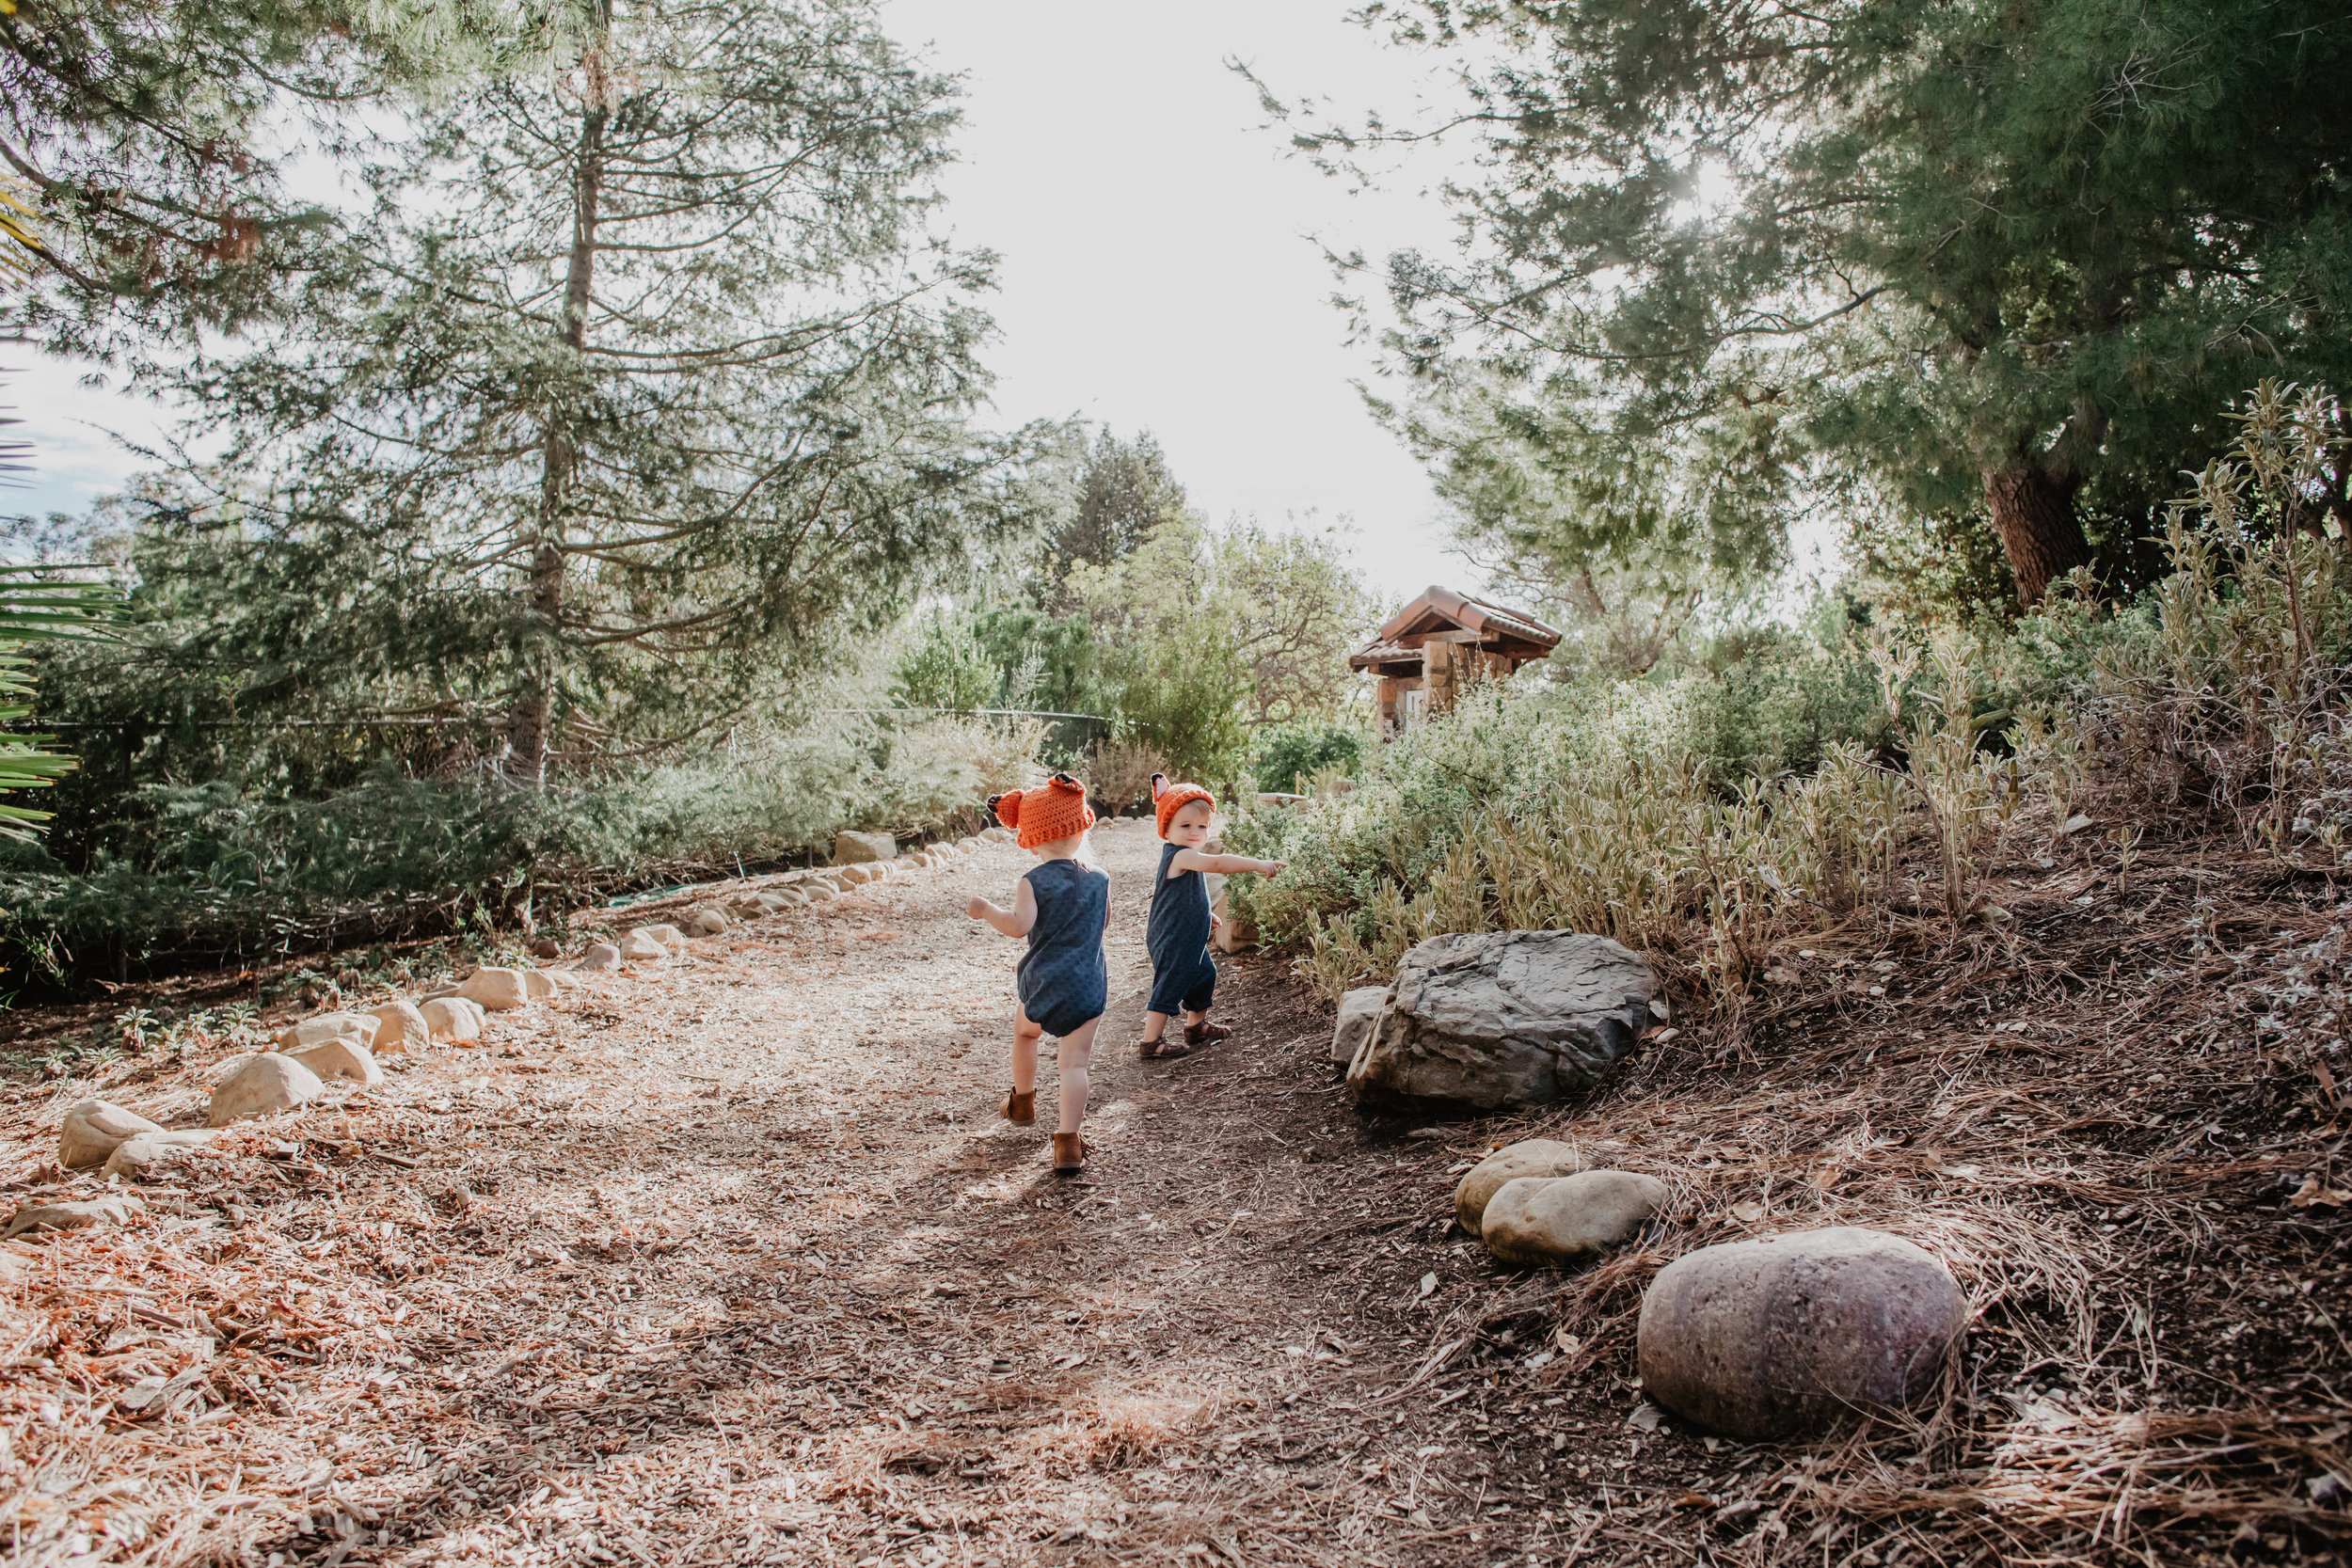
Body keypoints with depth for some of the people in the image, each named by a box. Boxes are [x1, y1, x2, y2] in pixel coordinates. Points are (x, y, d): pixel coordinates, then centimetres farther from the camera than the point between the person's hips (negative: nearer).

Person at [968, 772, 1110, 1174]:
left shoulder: (1035, 882, -13)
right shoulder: (1099, 877, 1)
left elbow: (1018, 925, -24)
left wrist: (984, 909, -9)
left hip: (1044, 982, -1)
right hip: (1089, 985, 2)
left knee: (1024, 1031, 29)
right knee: (1075, 1062, -1)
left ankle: (1023, 1102, 47)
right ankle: (1068, 1142, -11)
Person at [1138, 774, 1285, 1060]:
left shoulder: (1186, 858, 9)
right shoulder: (1180, 856, -25)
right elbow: (1217, 863, -39)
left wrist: (1205, 914, 30)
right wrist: (1259, 865, -42)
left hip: (1189, 939, 11)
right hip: (1172, 942, -11)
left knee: (1204, 974, 23)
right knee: (1169, 985, -3)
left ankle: (1196, 1026, 40)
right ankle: (1151, 1043, 7)